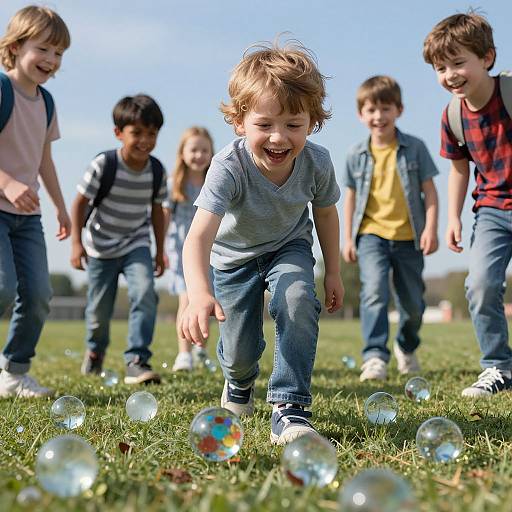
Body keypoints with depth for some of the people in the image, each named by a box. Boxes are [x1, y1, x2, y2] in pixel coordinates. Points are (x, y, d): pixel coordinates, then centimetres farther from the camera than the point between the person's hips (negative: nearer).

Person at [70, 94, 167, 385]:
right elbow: (81, 202, -10)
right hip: (101, 248, -1)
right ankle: (96, 349, 41)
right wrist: (77, 242, -16)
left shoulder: (156, 170, -8)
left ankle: (137, 361, -19)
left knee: (145, 294, -23)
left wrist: (160, 251, 10)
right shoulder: (104, 165, -19)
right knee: (100, 309, 8)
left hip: (136, 245, 2)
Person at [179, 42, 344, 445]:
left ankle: (290, 408, -22)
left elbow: (325, 213, -4)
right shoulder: (229, 167, -38)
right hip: (234, 255, -1)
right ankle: (240, 383, 45)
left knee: (298, 302, -32)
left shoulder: (317, 162, -27)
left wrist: (333, 272, 5)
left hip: (289, 248, 1)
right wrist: (199, 295, -68)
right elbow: (199, 236, -50)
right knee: (240, 350, 5)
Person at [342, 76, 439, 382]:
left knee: (413, 301, 9)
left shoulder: (415, 148, -1)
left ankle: (407, 347, 37)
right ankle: (375, 356, -20)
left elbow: (429, 191, 0)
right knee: (375, 291, -22)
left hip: (408, 236, 0)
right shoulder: (357, 155, 3)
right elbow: (351, 197, 11)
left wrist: (431, 228, -10)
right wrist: (348, 239, 8)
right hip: (371, 234, 0)